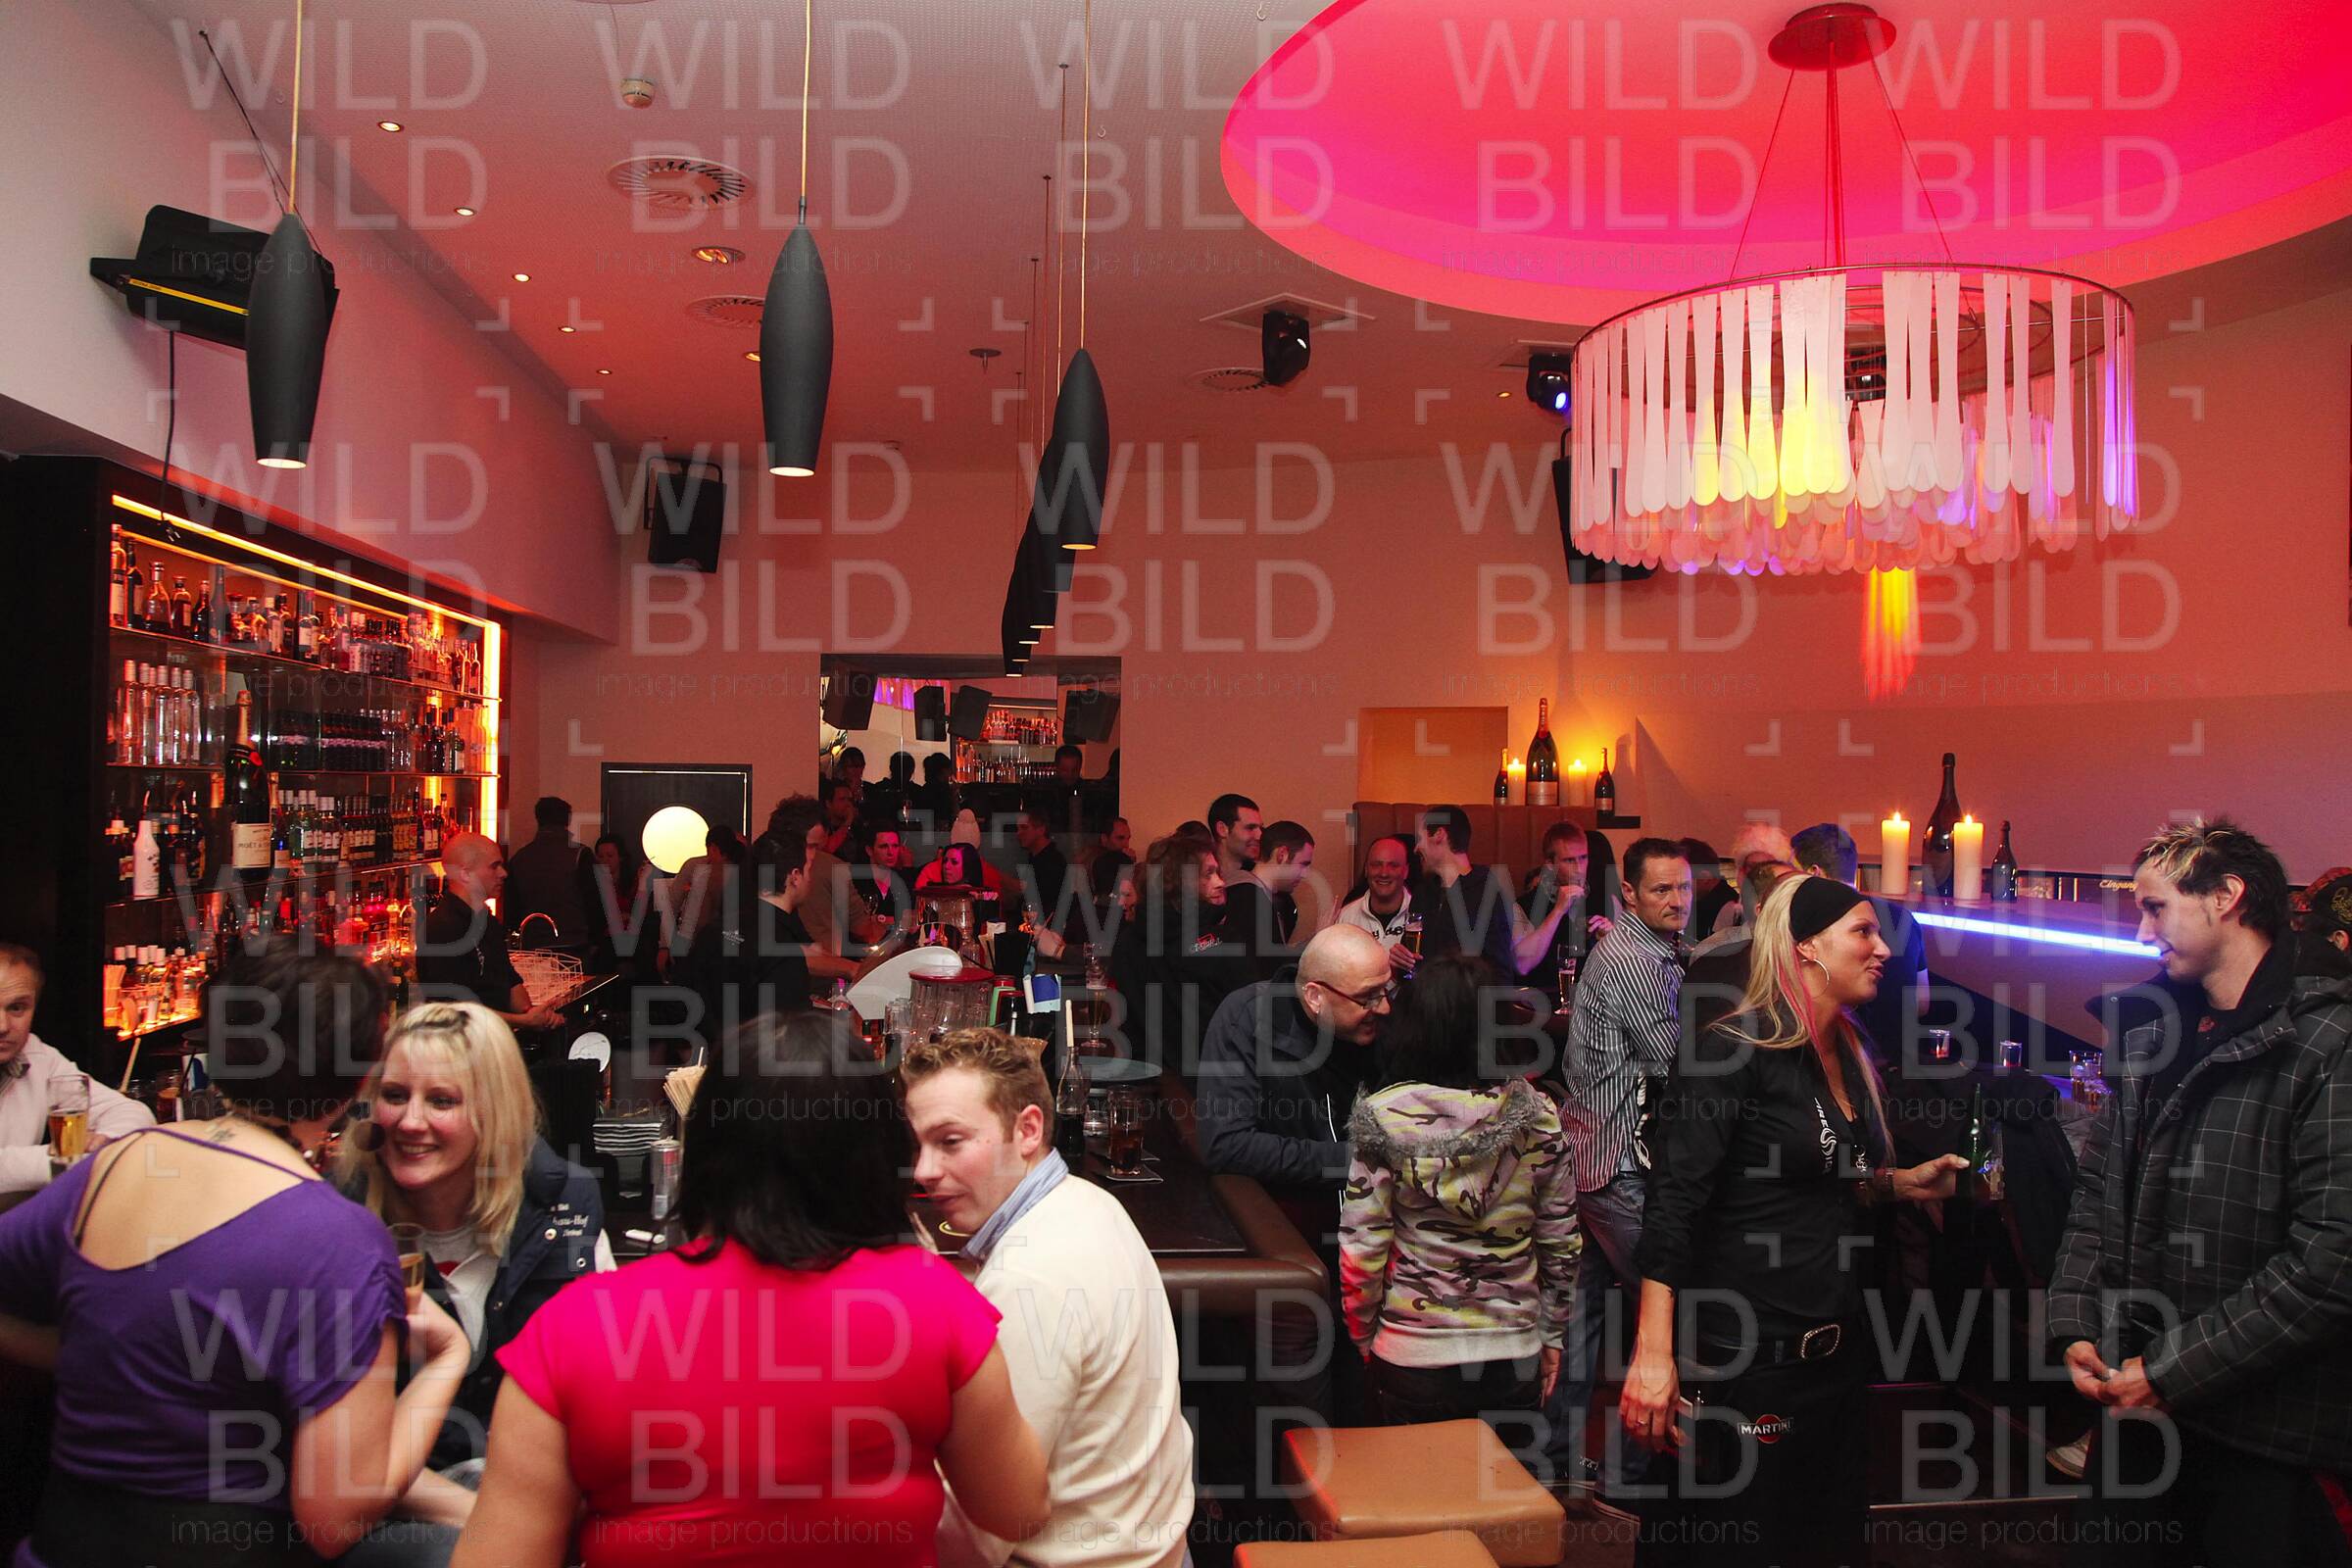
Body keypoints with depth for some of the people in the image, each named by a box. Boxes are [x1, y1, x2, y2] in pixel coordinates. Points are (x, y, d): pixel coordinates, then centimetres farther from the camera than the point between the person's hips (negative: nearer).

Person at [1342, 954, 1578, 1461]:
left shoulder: (1384, 1118, -13)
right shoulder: (1537, 1116, -6)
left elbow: (1361, 1248, -11)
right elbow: (1561, 1241, 1)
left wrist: (1362, 1335, 5)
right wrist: (1552, 1335, 15)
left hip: (1410, 1359, -2)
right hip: (1514, 1354, 2)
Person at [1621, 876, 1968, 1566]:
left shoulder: (1850, 1057, 9)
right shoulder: (1734, 1053, -16)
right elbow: (1674, 1206, -20)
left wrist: (1903, 1183, 6)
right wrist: (1653, 1355, -25)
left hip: (1836, 1352, 8)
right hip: (1739, 1359, -8)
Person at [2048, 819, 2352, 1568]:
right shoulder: (2149, 1043, 10)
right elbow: (2097, 1197, 14)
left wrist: (2173, 1372, -17)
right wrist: (2075, 1330, 0)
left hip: (2269, 1442, -6)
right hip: (2133, 1404, 6)